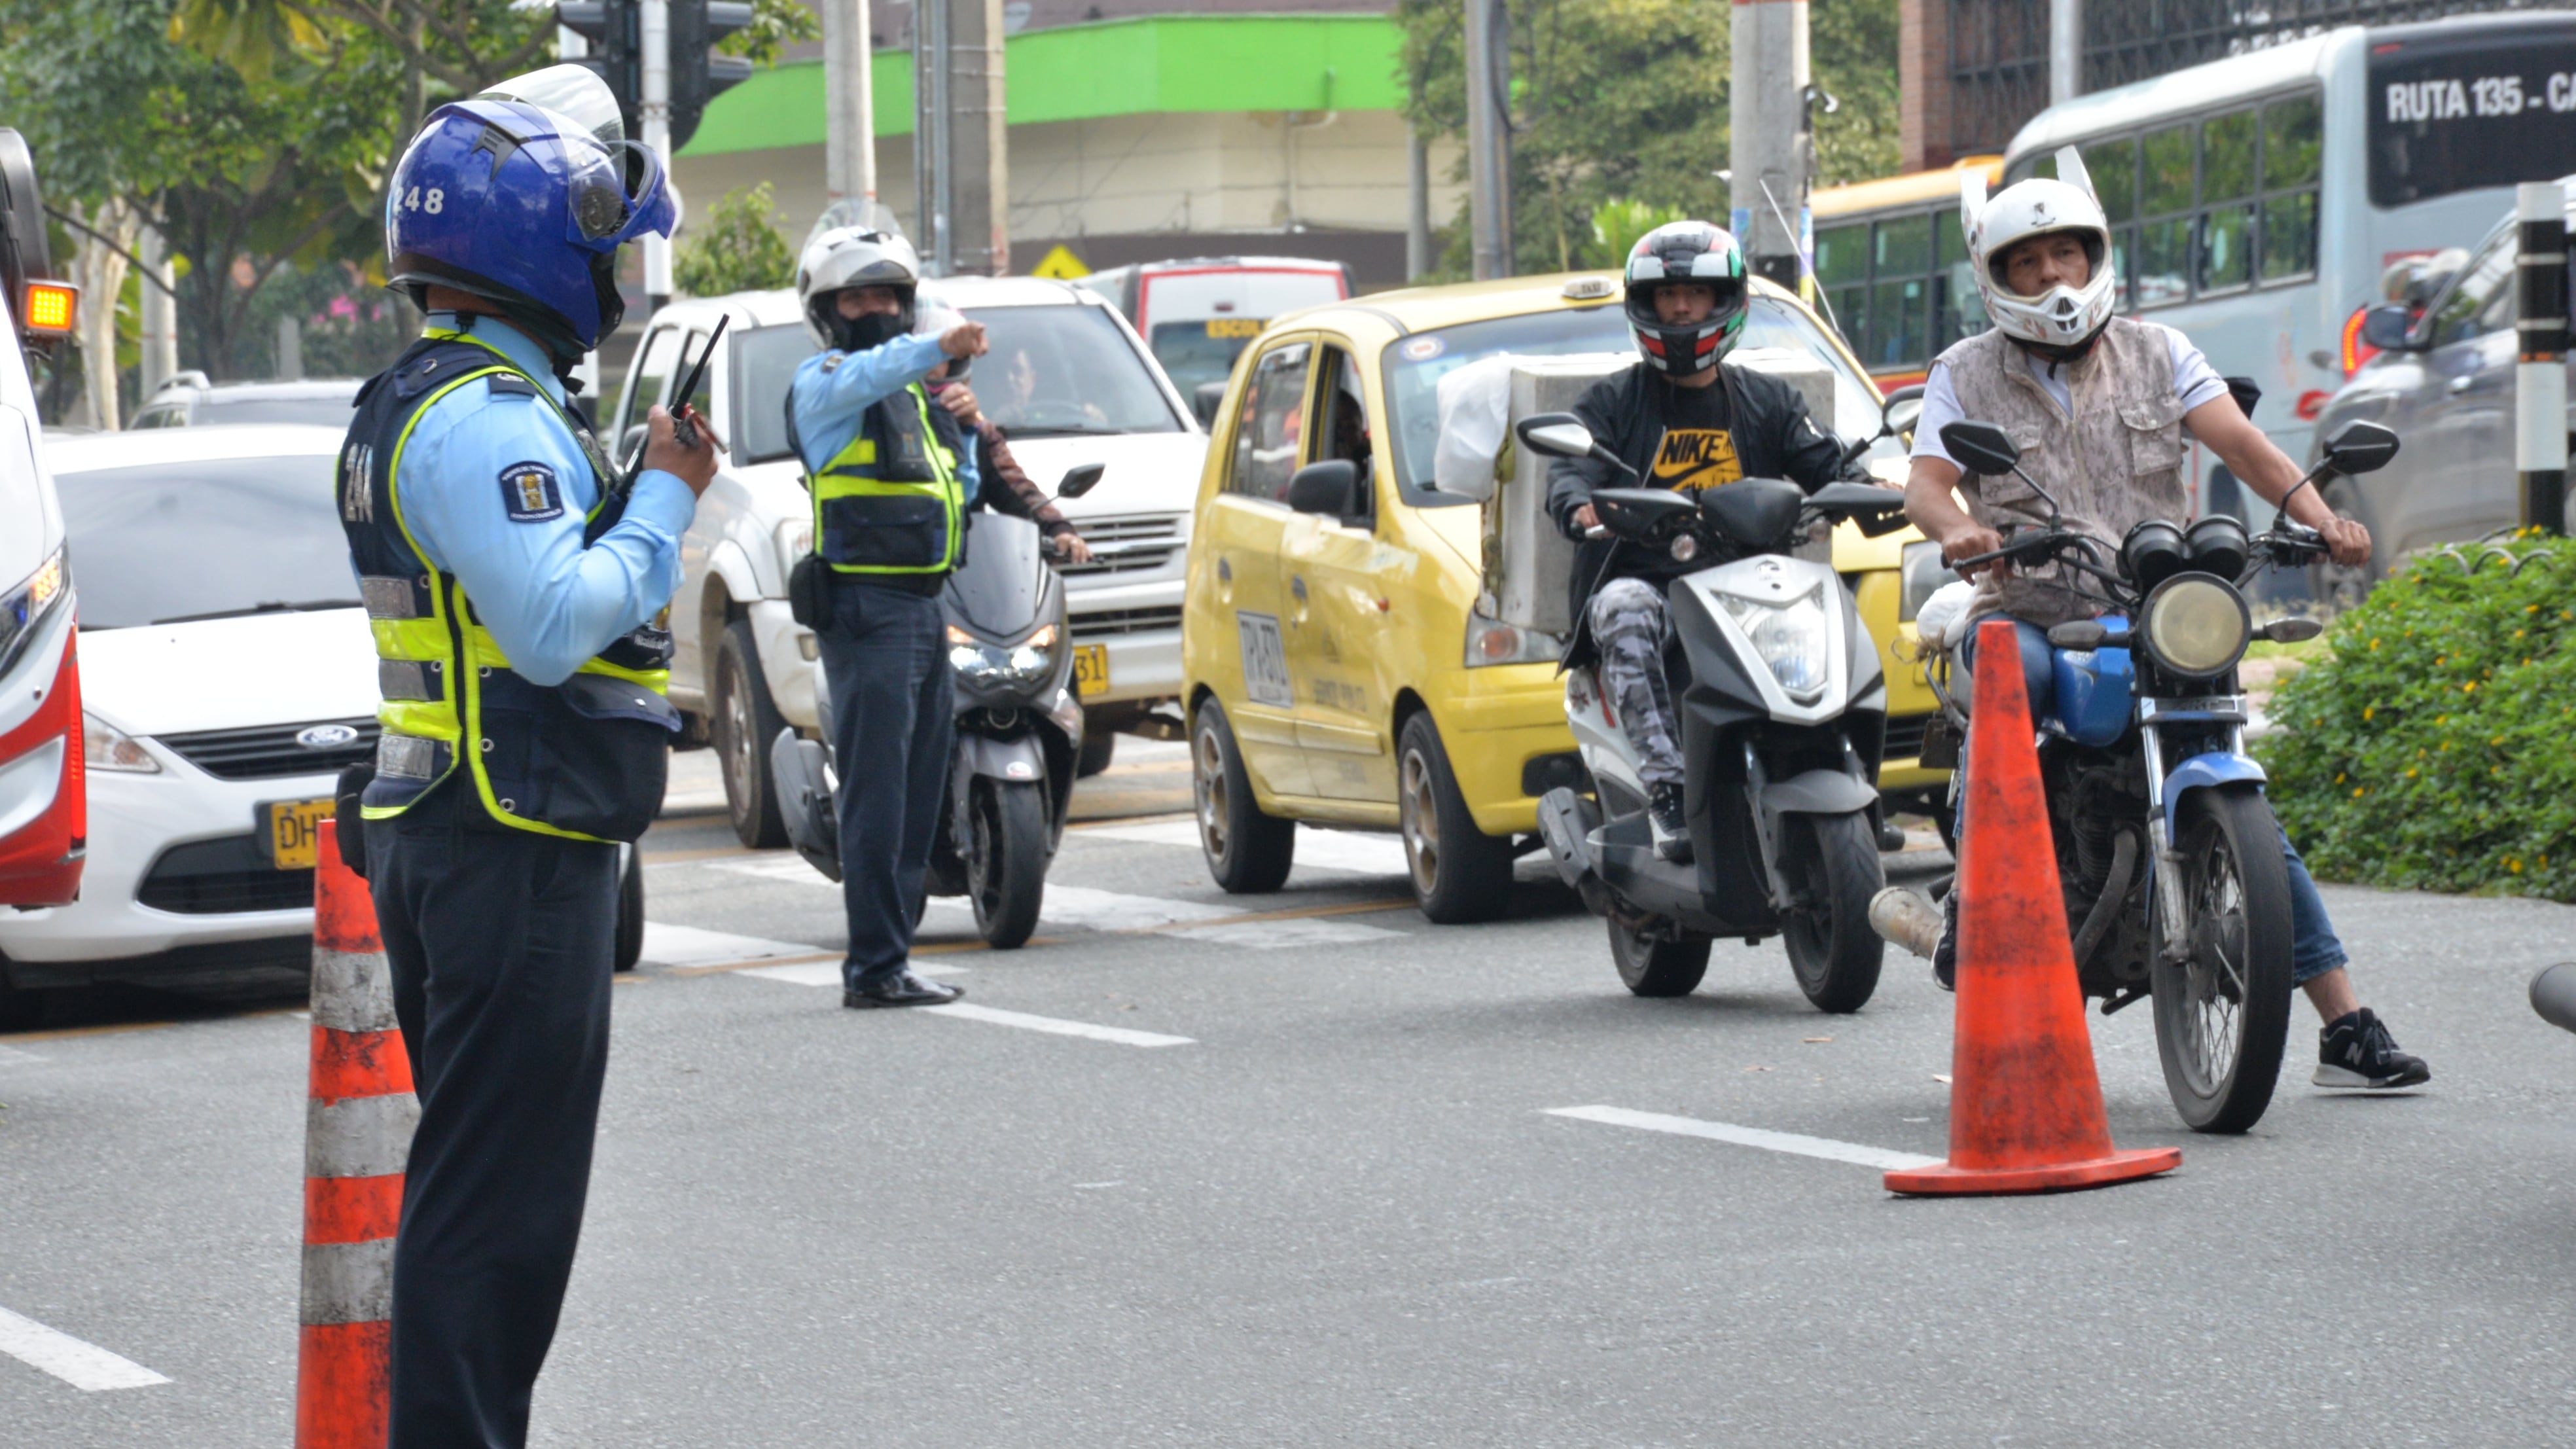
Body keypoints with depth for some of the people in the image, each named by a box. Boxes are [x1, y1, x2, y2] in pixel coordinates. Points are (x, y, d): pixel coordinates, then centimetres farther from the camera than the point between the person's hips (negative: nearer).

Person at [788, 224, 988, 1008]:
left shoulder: (913, 392, 23)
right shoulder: (822, 380, -4)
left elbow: (958, 492, 32)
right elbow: (865, 377, -29)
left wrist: (963, 439, 11)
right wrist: (937, 349, -46)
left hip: (923, 607, 9)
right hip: (865, 609, -9)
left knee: (920, 795, 11)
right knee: (877, 795, -12)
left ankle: (888, 957, 17)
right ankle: (875, 965, -12)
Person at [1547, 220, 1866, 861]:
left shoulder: (1767, 400, 23)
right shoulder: (1612, 401, 16)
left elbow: (1826, 465, 10)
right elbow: (1569, 473, 0)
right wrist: (1583, 508, -26)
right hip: (1640, 575, -2)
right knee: (1628, 617, -38)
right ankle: (1667, 790, -45)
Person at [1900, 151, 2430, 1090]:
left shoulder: (2156, 354, 13)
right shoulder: (1965, 376, 10)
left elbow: (2238, 441, 0)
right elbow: (1925, 482, -5)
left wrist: (2316, 513, -18)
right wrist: (1956, 529, -30)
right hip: (2028, 613, -2)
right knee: (2012, 678, -39)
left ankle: (2345, 1027, -5)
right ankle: (1973, 896, -33)